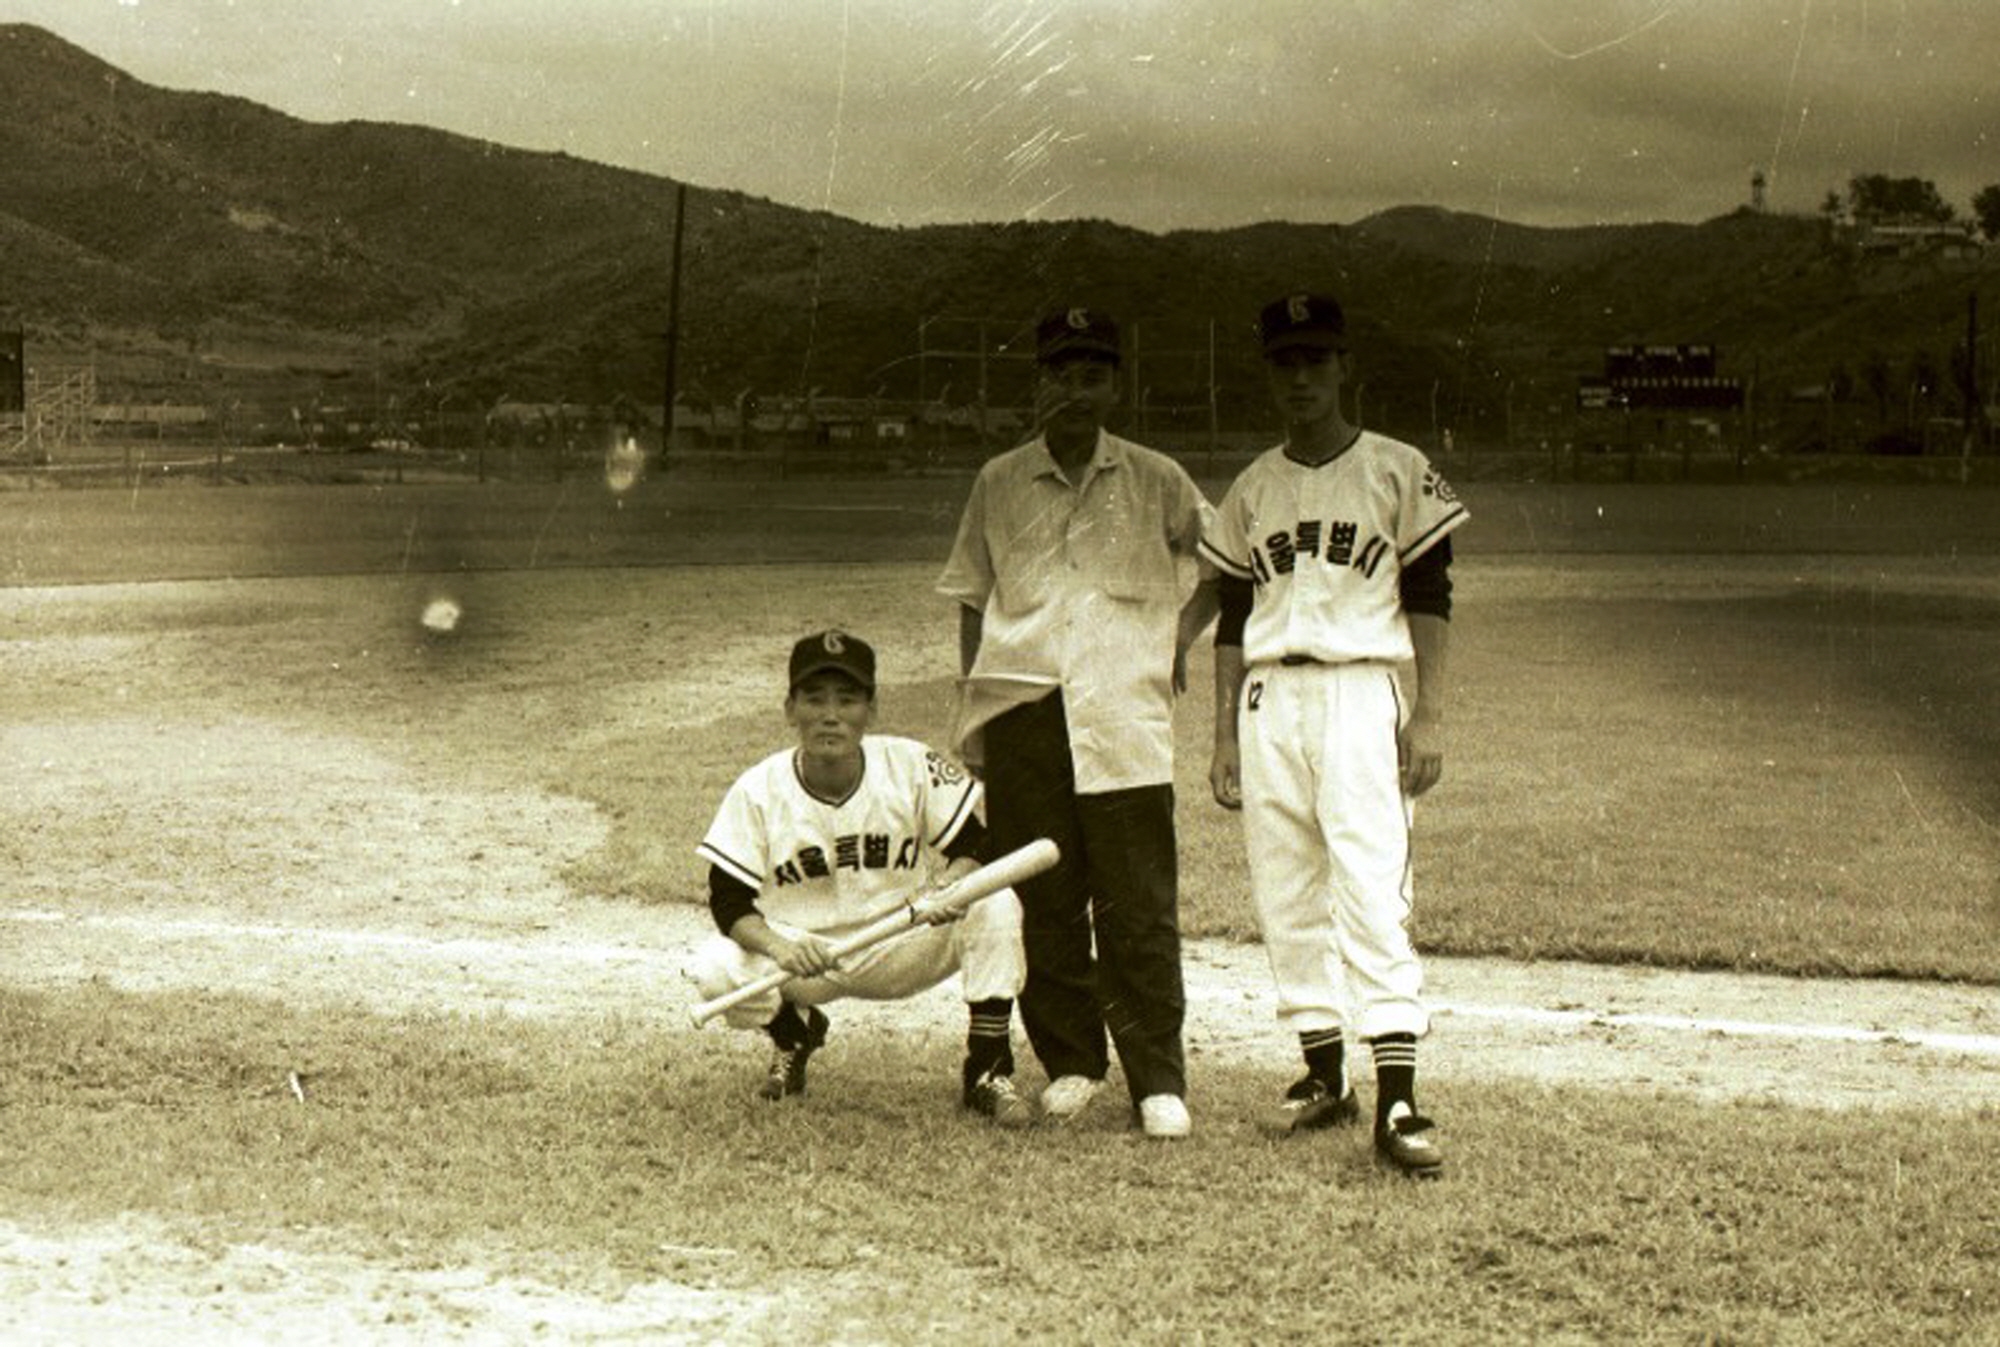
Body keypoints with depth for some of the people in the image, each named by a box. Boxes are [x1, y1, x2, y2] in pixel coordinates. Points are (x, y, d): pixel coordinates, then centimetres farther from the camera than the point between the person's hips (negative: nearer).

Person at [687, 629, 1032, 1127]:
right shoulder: (758, 791, -14)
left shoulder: (913, 766, -13)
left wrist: (950, 886, -32)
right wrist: (777, 946, -35)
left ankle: (986, 1071, -12)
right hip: (805, 953, 0)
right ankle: (794, 1033, 10)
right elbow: (729, 900, -14)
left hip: (906, 947, 0)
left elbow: (975, 845, -8)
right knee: (717, 971, -28)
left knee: (995, 905, -26)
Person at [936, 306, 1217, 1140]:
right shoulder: (999, 483, 11)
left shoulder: (1155, 481, 8)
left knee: (1139, 907, -5)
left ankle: (1158, 1080, 0)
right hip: (1023, 711, 2)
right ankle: (1069, 1064, 17)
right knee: (1041, 899, 5)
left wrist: (1180, 635, 6)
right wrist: (972, 707, 8)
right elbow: (971, 599, 15)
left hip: (1125, 714, -2)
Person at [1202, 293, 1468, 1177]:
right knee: (1284, 896, 5)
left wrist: (1428, 716, -8)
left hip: (1362, 690, -4)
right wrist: (1225, 735, 10)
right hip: (1270, 698, 5)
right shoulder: (1251, 489, 14)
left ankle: (1397, 1102, -15)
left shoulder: (1399, 472, 3)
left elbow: (1429, 601, 0)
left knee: (1372, 892, -13)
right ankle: (1324, 1076, 15)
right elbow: (1233, 616, 15)